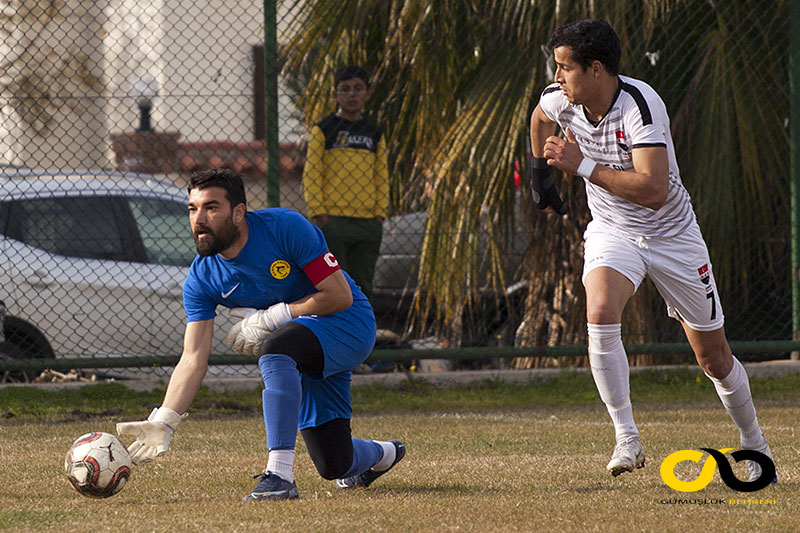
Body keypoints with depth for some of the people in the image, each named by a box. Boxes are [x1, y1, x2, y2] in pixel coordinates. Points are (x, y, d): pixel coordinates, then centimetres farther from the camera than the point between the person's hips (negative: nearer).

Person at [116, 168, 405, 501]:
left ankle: (280, 476, -36)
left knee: (275, 349, -37)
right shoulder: (201, 279, -8)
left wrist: (268, 319, -21)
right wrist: (164, 421, -25)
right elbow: (194, 358, -11)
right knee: (334, 466, 4)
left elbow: (340, 295, -20)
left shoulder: (286, 227, -22)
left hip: (349, 324, -6)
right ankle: (383, 454, 43)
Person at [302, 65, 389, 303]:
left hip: (368, 221, 4)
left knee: (362, 284, 4)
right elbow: (311, 173, -3)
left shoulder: (375, 134, 13)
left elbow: (381, 176, 15)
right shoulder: (323, 130, 1)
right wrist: (317, 212, -10)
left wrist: (380, 212, 4)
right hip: (332, 220, -4)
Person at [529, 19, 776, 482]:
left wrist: (582, 166, -37)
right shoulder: (559, 99, -10)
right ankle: (626, 437, -22)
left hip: (672, 234, -3)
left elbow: (654, 191, -38)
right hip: (612, 232, 3)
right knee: (601, 313, -29)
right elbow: (540, 118, 18)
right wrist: (540, 170, 21)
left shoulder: (641, 106, -29)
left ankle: (754, 443, 31)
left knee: (715, 358, 7)